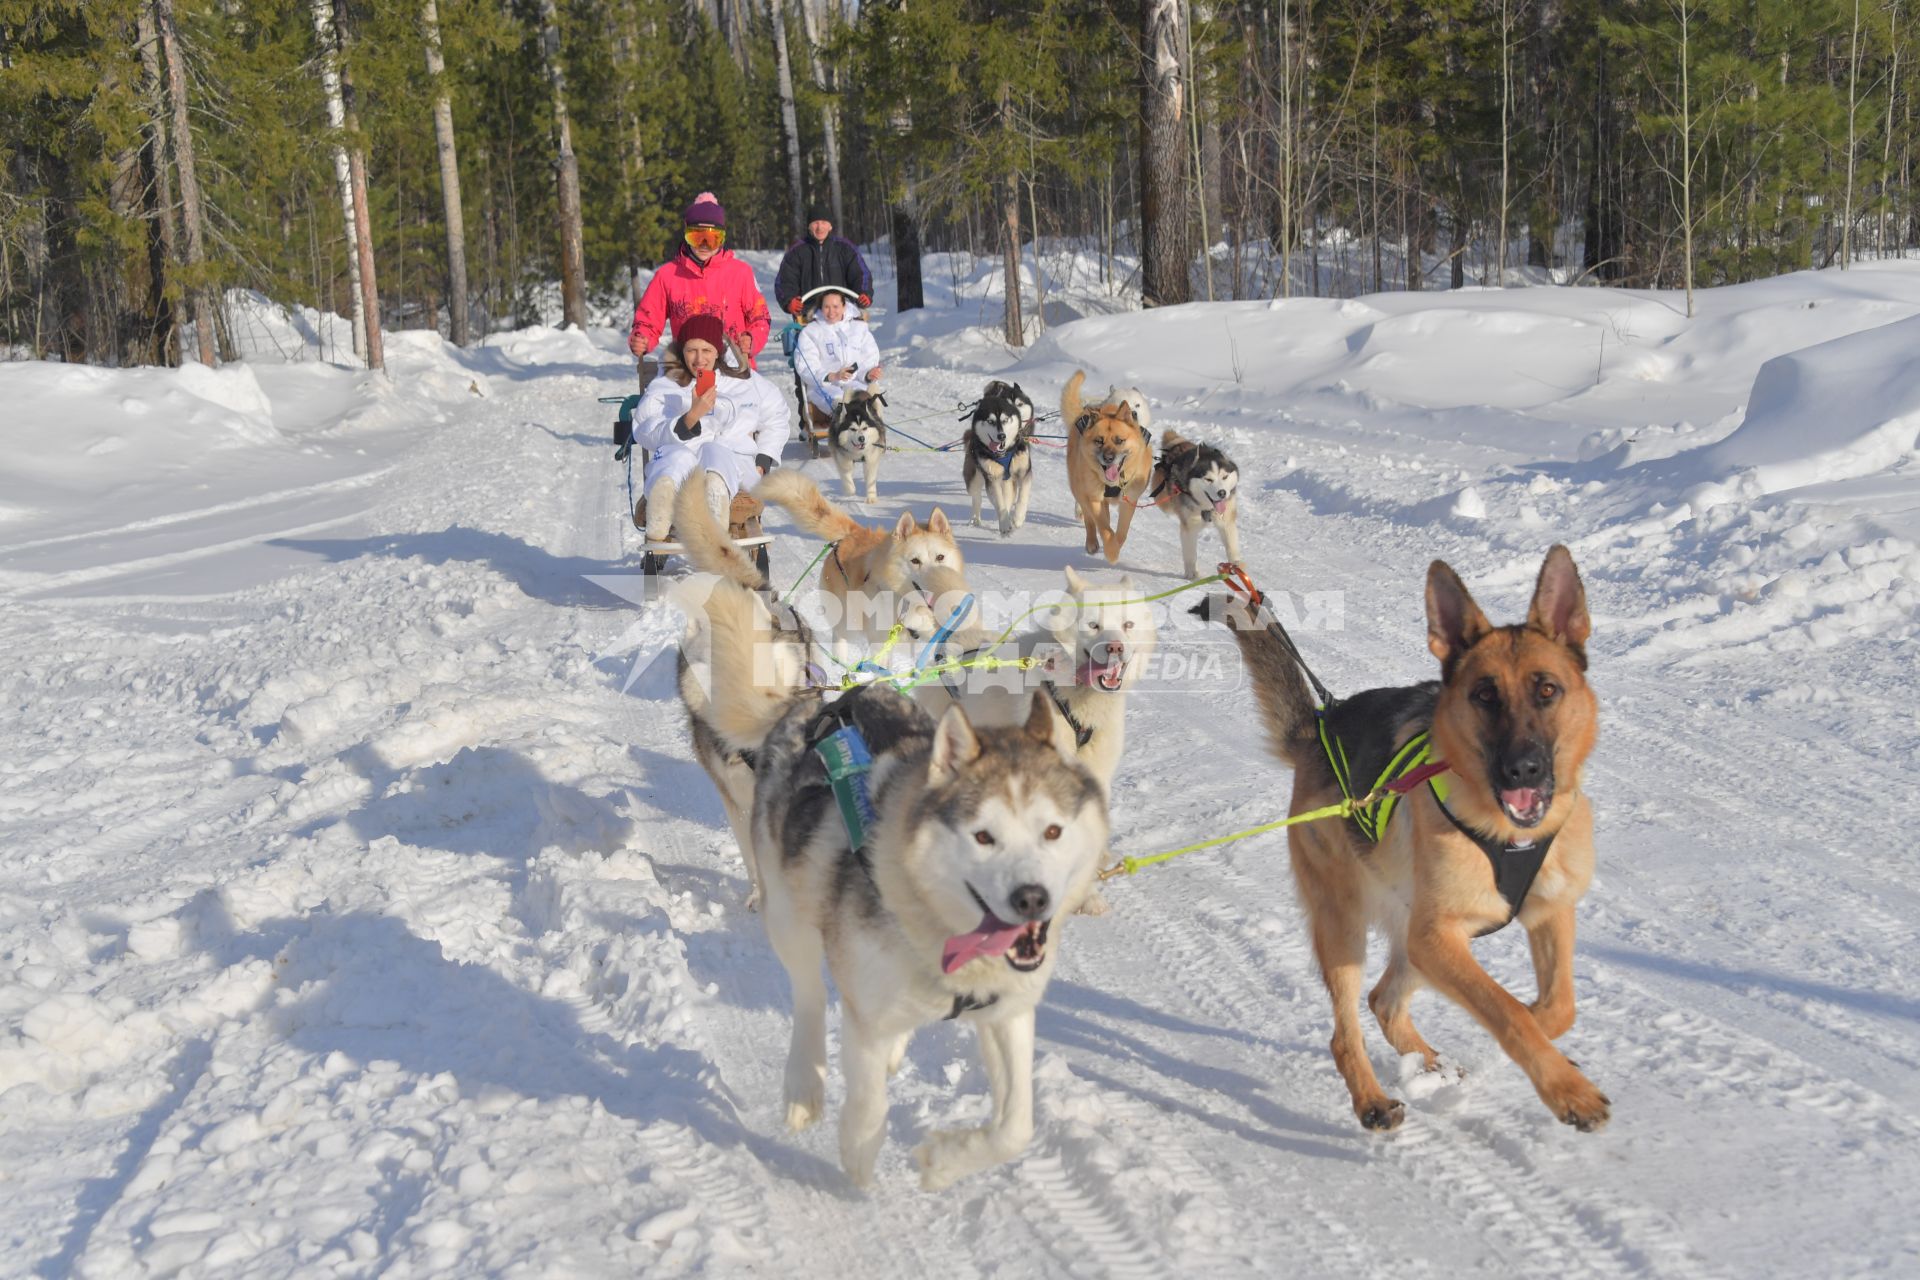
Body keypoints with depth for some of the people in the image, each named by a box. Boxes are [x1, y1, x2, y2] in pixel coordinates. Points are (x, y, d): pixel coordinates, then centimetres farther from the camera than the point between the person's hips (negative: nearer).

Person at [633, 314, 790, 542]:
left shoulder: (745, 381, 23)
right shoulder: (663, 387, 16)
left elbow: (775, 421, 32)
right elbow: (647, 435, 0)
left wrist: (762, 464, 17)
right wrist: (691, 418, -15)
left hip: (735, 465, 0)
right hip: (677, 465, 0)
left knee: (714, 451, -36)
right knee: (677, 455, -36)